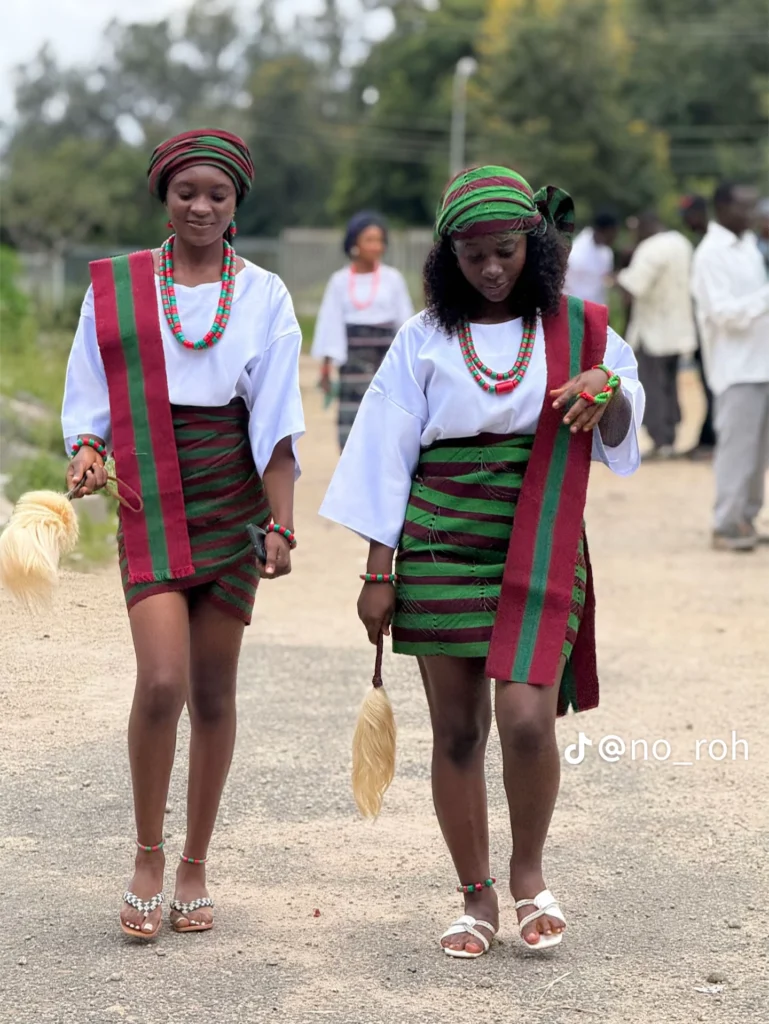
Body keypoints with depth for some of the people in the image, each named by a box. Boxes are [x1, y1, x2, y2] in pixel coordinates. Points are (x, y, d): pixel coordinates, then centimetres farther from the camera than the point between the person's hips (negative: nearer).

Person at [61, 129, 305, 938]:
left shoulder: (263, 296, 5)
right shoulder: (115, 287, 5)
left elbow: (277, 423, 1)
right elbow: (90, 401, 7)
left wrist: (281, 523, -8)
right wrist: (87, 451, -14)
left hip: (233, 500, 1)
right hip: (150, 500, -1)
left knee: (214, 689, 5)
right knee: (162, 680, -16)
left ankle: (195, 869, 18)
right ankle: (147, 860, 1)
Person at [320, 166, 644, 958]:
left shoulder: (574, 328, 5)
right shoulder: (428, 337, 4)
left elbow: (617, 438, 14)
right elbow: (389, 451, 4)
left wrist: (609, 394, -11)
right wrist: (378, 572, 0)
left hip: (538, 553, -1)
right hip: (441, 549, 1)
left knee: (525, 718, -16)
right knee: (456, 729, 3)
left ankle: (528, 871, 9)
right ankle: (477, 898, 17)